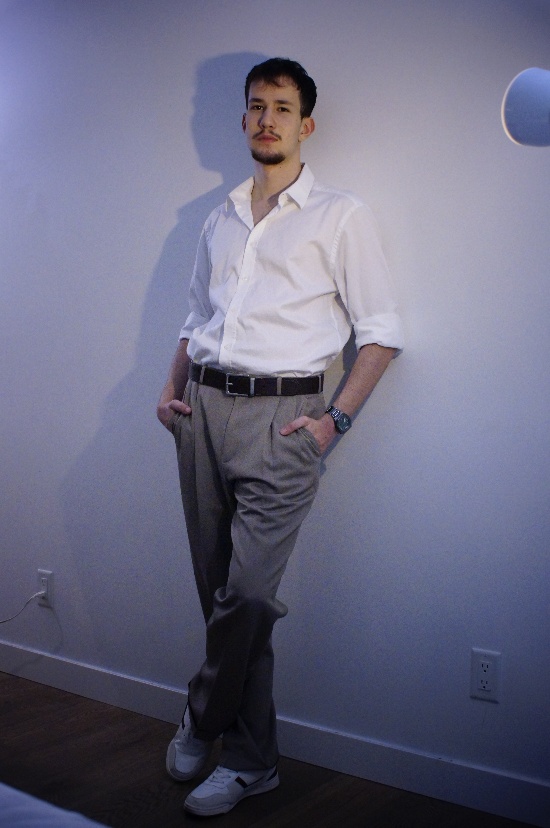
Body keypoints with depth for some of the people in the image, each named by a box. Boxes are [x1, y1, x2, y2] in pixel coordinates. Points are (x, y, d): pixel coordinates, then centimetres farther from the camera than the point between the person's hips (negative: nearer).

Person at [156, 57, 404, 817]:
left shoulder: (340, 215, 3)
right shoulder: (220, 220, 19)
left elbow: (381, 333, 0)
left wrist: (335, 420, -8)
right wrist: (171, 390, 10)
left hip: (280, 414, -5)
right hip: (204, 409, 5)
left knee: (247, 592, -11)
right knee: (220, 592, 6)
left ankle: (203, 720, 16)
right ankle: (250, 761, 19)